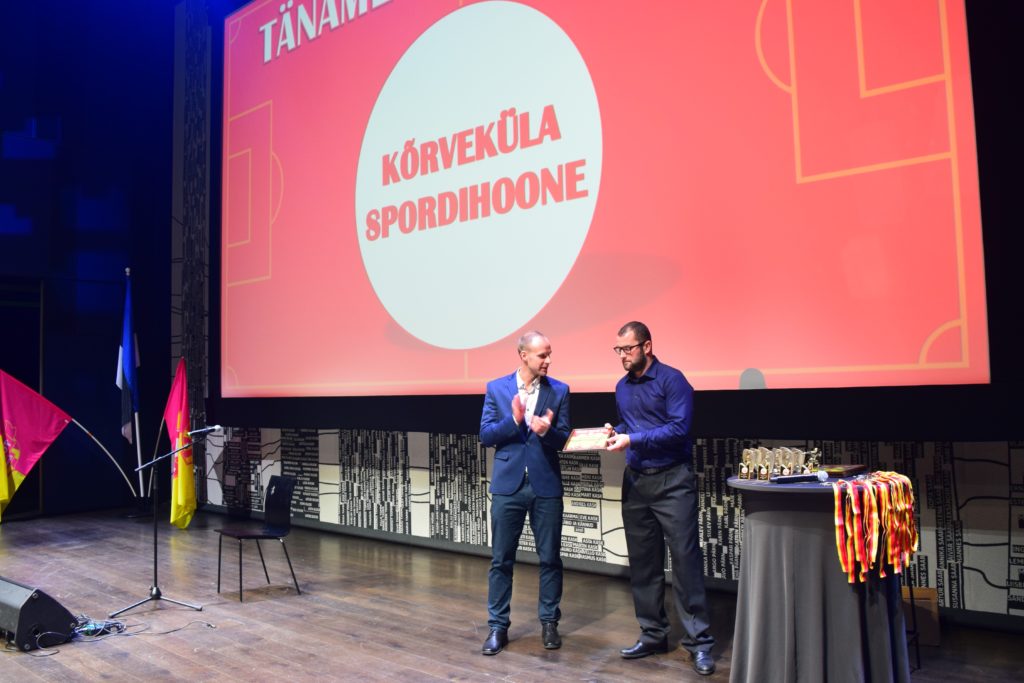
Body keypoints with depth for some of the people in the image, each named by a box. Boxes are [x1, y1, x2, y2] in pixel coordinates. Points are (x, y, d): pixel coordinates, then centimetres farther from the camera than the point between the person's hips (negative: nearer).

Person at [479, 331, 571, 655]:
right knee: (501, 559, 5)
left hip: (546, 485, 1)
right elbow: (485, 435, -3)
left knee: (550, 558, 8)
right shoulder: (496, 388, 1)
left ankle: (549, 622, 24)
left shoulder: (559, 391, 1)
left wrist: (546, 431, -22)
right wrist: (514, 421, -18)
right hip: (508, 484, 0)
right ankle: (498, 626, 16)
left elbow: (563, 440, -1)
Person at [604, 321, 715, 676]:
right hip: (635, 481, 7)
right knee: (642, 562, 10)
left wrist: (632, 441, -21)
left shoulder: (671, 379, -9)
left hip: (672, 480, -7)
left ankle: (699, 642, 3)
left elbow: (679, 428, -18)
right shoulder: (622, 387, 12)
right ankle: (652, 634, 22)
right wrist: (615, 432, 0)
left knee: (685, 560, -5)